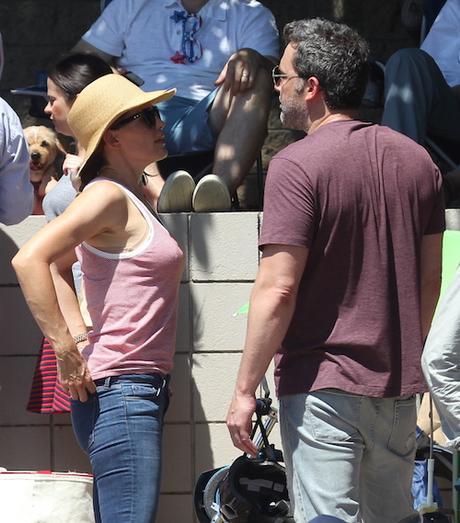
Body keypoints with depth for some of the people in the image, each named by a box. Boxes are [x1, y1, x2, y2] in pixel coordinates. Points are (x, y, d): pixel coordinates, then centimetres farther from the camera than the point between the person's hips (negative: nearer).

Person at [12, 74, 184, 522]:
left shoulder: (133, 199, 18)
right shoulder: (107, 195, -10)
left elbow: (58, 266, 30)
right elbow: (29, 259, -23)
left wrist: (80, 332, 15)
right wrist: (66, 351, -22)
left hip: (138, 389, 10)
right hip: (120, 390, -10)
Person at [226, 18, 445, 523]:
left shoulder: (297, 165, -13)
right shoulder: (415, 159, 8)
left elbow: (277, 290, -17)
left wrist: (244, 390, -12)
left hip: (323, 385, -7)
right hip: (397, 386, 7)